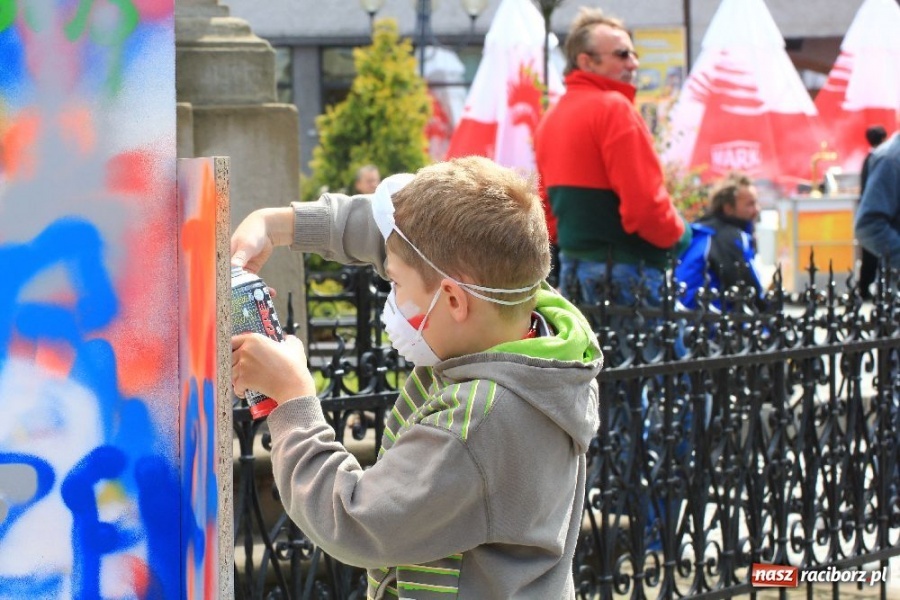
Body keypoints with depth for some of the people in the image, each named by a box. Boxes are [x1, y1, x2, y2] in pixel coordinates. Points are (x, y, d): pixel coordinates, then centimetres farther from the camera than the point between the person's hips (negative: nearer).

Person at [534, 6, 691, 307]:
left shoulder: (550, 119, 15)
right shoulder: (613, 108, -12)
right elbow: (644, 202, -18)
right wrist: (678, 235, -2)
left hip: (571, 269, 9)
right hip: (623, 269, -9)